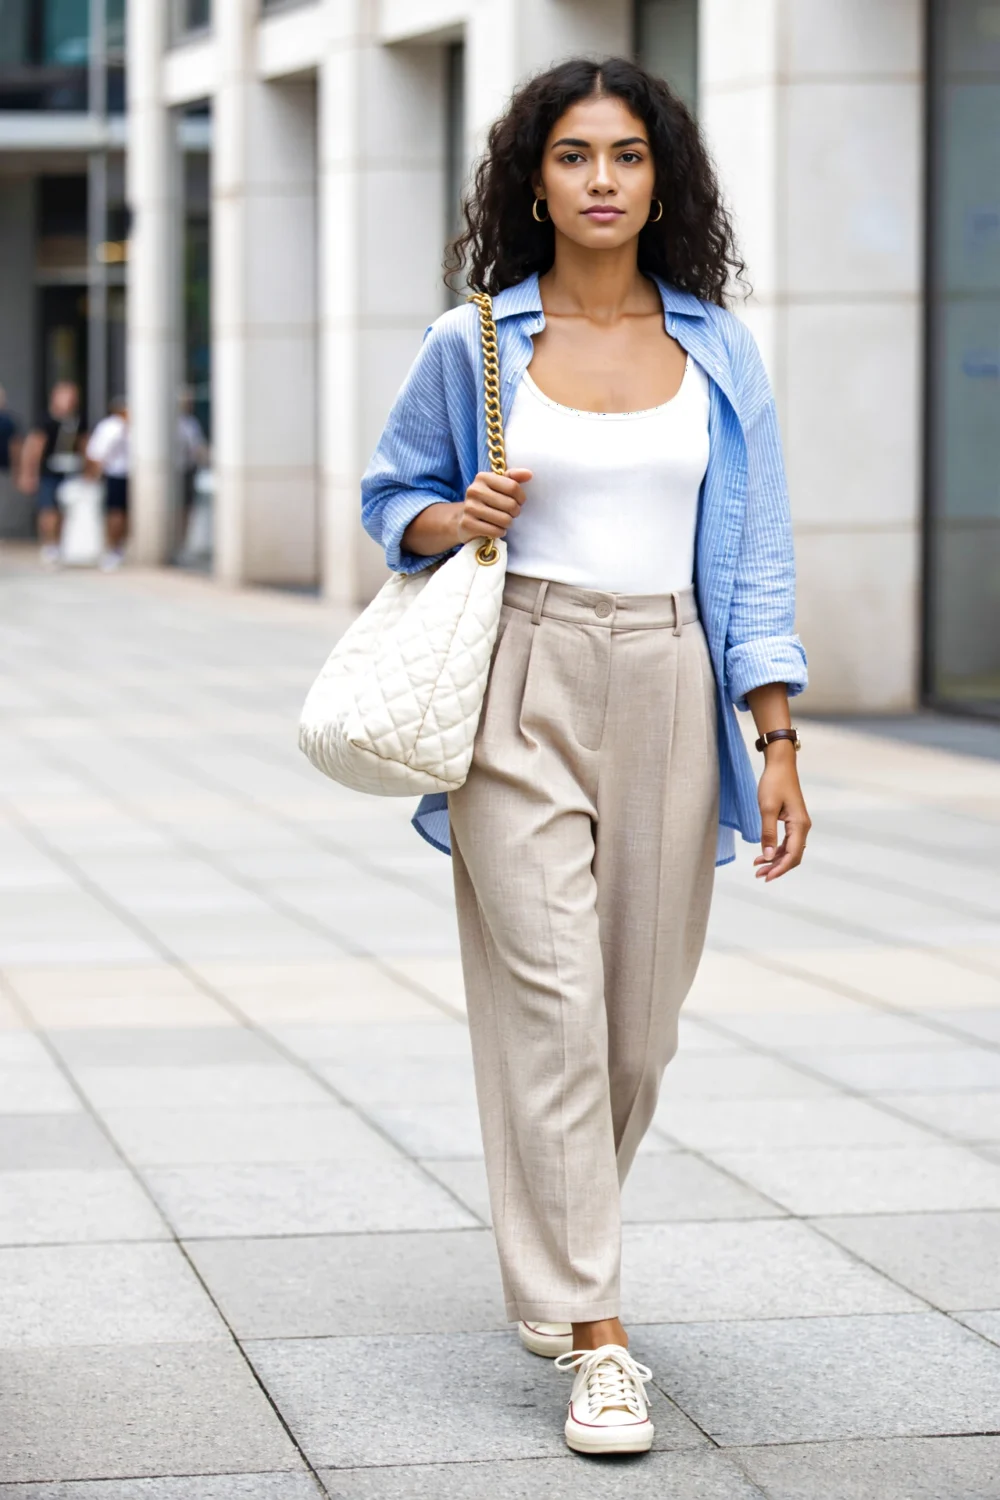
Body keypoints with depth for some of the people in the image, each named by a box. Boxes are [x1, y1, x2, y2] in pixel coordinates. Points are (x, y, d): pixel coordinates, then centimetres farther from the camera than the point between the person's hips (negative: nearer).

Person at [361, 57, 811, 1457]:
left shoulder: (720, 354, 7)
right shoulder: (473, 343, 3)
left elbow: (757, 560, 7)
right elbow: (392, 493, 16)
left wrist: (778, 743, 0)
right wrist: (457, 521, -8)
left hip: (668, 692, 2)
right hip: (521, 686, -2)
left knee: (642, 1012, 7)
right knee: (550, 999, -9)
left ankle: (550, 1255, 33)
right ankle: (593, 1337, -7)